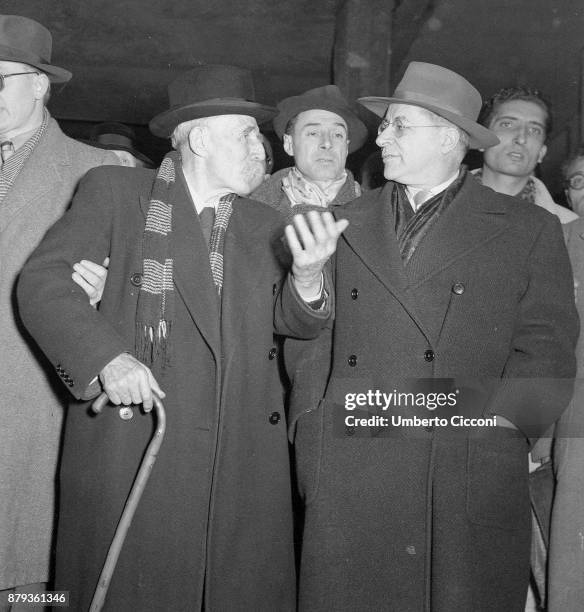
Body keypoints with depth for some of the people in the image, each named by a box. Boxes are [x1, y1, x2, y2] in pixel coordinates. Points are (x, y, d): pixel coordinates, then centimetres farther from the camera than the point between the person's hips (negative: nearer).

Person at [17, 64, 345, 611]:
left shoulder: (263, 225, 13)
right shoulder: (114, 191, 1)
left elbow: (294, 323, 12)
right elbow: (41, 280, -5)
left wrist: (308, 274, -10)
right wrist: (107, 357, -19)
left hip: (244, 457, 4)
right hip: (131, 439, -3)